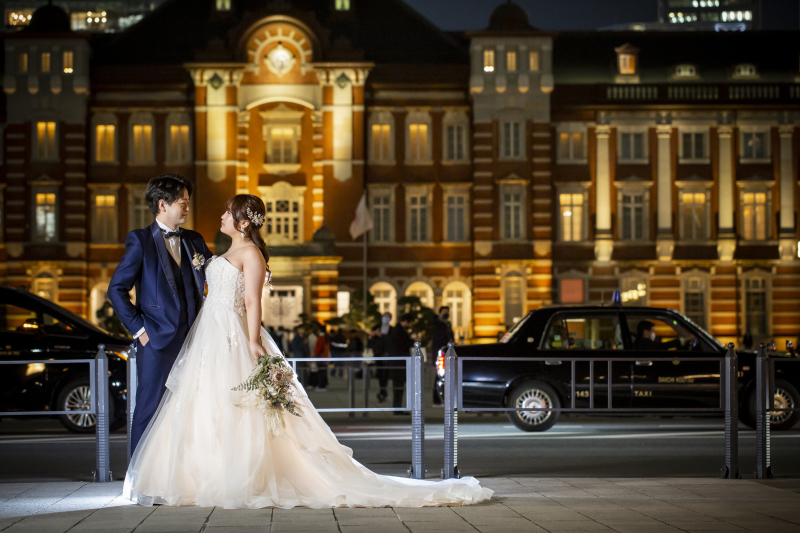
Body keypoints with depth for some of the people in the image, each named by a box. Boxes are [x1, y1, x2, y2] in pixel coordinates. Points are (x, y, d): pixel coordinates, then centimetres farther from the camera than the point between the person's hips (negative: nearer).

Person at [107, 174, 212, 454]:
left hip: (191, 339, 5)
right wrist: (138, 328, -8)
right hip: (157, 340, -5)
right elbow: (117, 289, -3)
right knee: (150, 409, -1)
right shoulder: (140, 240, -2)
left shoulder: (194, 241, 14)